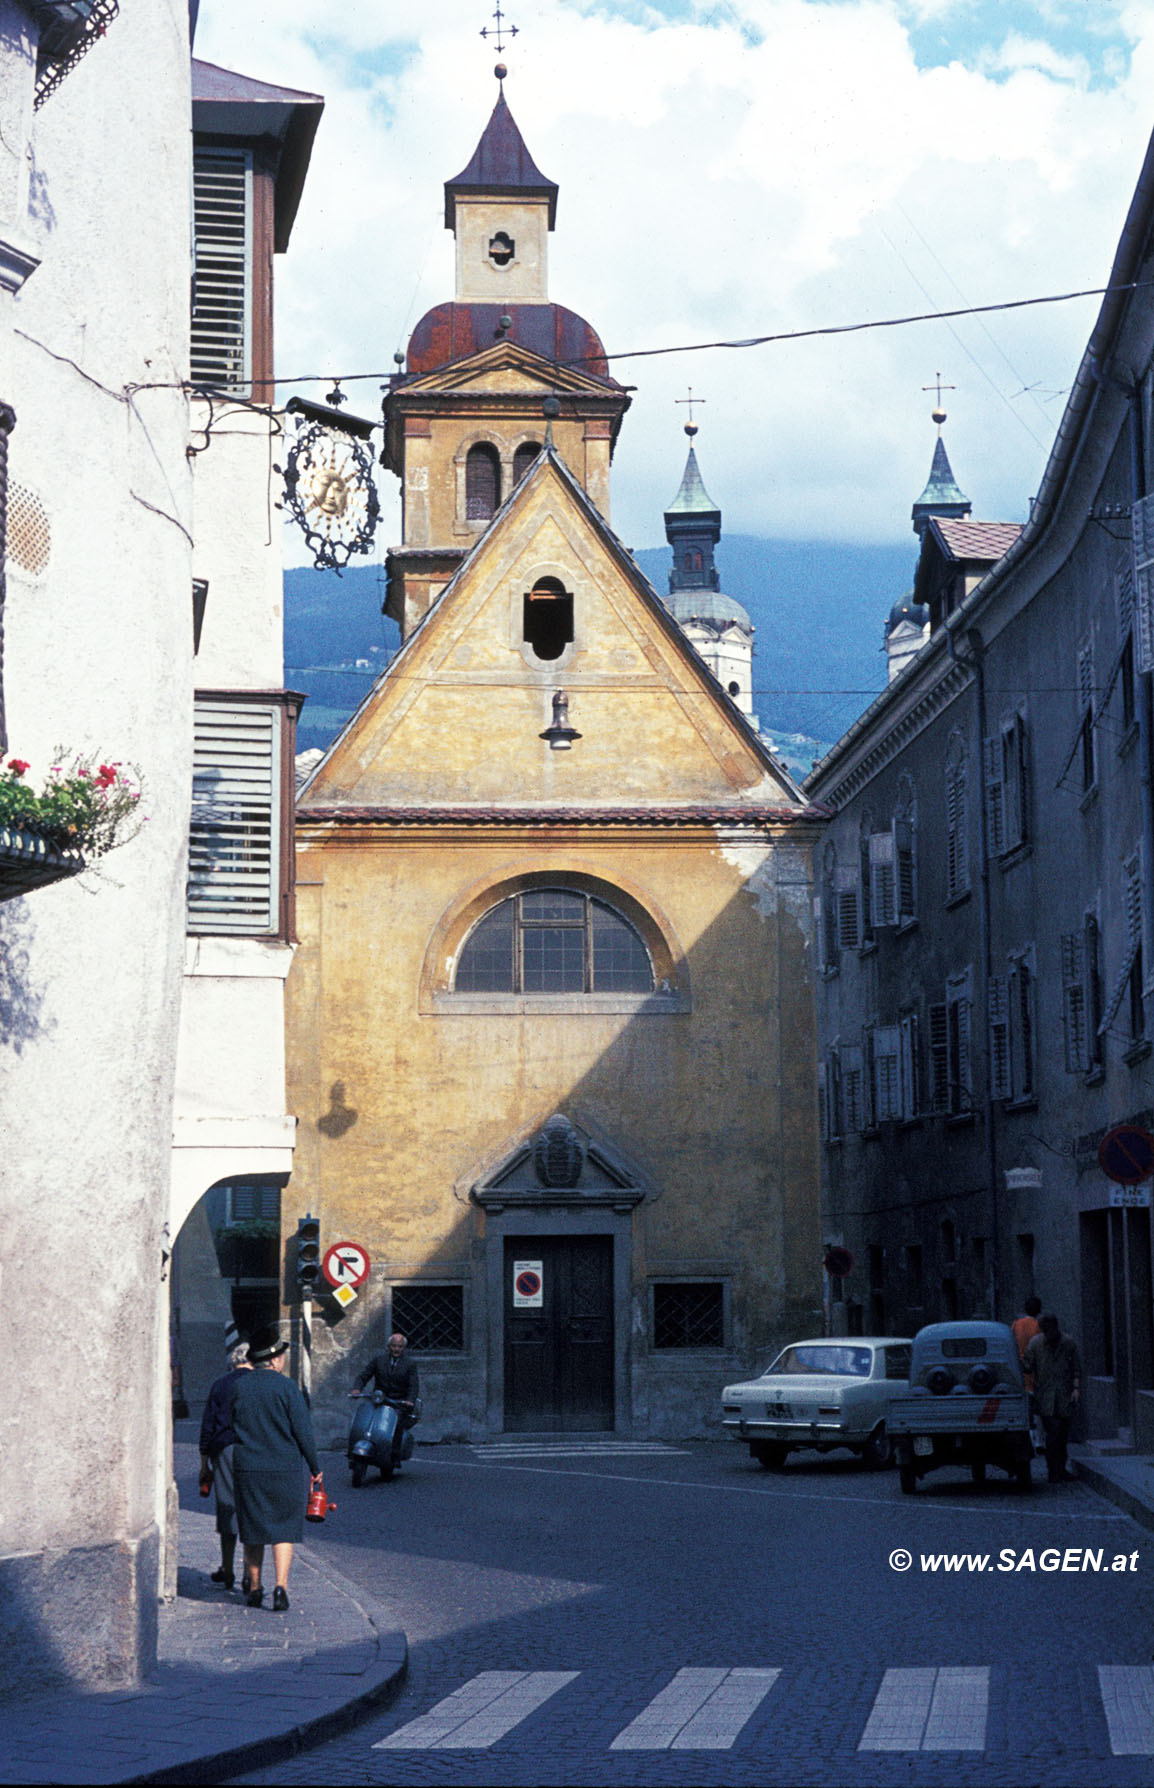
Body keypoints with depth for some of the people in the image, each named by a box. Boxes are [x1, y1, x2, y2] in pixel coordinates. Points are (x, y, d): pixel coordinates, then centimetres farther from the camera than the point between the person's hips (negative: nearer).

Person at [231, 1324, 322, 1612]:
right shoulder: (286, 1387, -9)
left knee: (252, 1532, 13)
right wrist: (315, 1467, 3)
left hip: (246, 1469, 3)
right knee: (284, 1530, 4)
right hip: (284, 1469, -3)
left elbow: (230, 1428, 9)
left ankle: (254, 1589, 18)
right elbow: (303, 1432, -7)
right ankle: (281, 1586, -8)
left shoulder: (238, 1386, 2)